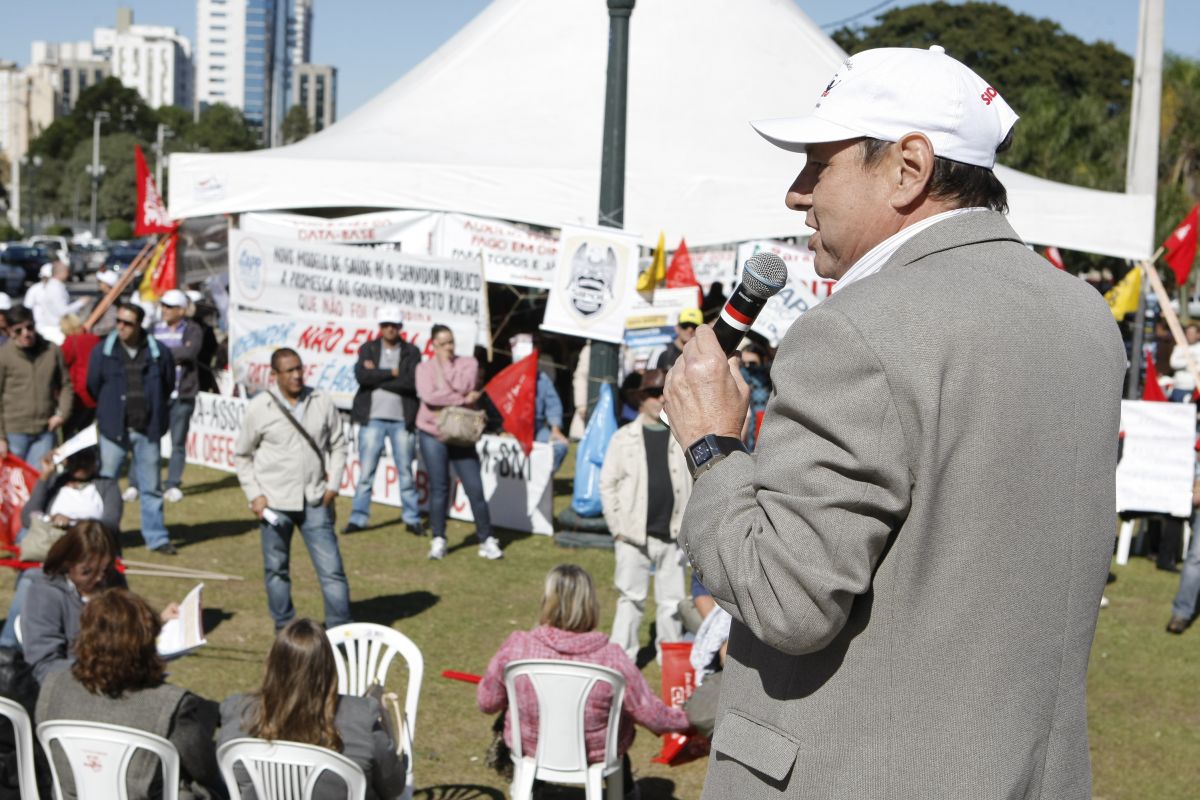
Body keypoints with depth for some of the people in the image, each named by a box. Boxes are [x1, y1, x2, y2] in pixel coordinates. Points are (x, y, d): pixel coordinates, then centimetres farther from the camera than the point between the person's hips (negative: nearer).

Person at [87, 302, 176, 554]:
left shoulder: (158, 352, -3)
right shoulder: (103, 352, -4)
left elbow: (169, 385, 10)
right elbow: (92, 387, 6)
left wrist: (155, 411, 9)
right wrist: (108, 410, 11)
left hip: (148, 430, 1)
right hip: (114, 429, -1)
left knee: (151, 488, 9)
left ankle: (157, 538, 17)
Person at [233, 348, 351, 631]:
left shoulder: (322, 403, 1)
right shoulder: (259, 408, -4)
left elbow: (338, 445, 10)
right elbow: (241, 455, 5)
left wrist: (333, 485, 0)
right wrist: (254, 495, -3)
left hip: (315, 502, 1)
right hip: (274, 502, -1)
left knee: (332, 568, -1)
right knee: (276, 569, 10)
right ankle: (285, 630, 25)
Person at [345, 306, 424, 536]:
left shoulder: (411, 352, 5)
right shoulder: (368, 349, 7)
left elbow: (413, 382, -11)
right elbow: (361, 375, -11)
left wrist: (377, 376, -10)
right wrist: (392, 373, -12)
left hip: (402, 420, 0)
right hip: (373, 418, 0)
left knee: (406, 472, 6)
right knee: (366, 471, 0)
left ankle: (412, 519, 14)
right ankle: (358, 518, 5)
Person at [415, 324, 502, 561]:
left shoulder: (468, 363, 5)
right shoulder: (424, 368, 3)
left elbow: (463, 387, -13)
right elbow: (428, 396, -15)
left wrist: (445, 364, -7)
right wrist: (464, 399, -15)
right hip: (432, 434, -1)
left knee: (475, 487, -3)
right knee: (439, 488, 0)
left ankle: (486, 539, 5)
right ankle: (438, 540, 11)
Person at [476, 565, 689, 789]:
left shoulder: (516, 647, -23)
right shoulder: (611, 657, -25)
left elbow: (486, 703, -9)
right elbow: (651, 714, -14)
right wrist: (683, 719, 7)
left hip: (529, 748, 1)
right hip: (597, 754, 0)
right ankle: (624, 790, 53)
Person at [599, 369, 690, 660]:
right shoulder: (624, 438, 2)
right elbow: (608, 484, 2)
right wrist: (618, 526, -3)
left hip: (673, 535, 2)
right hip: (634, 536, -2)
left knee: (672, 600, 8)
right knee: (630, 597, 3)